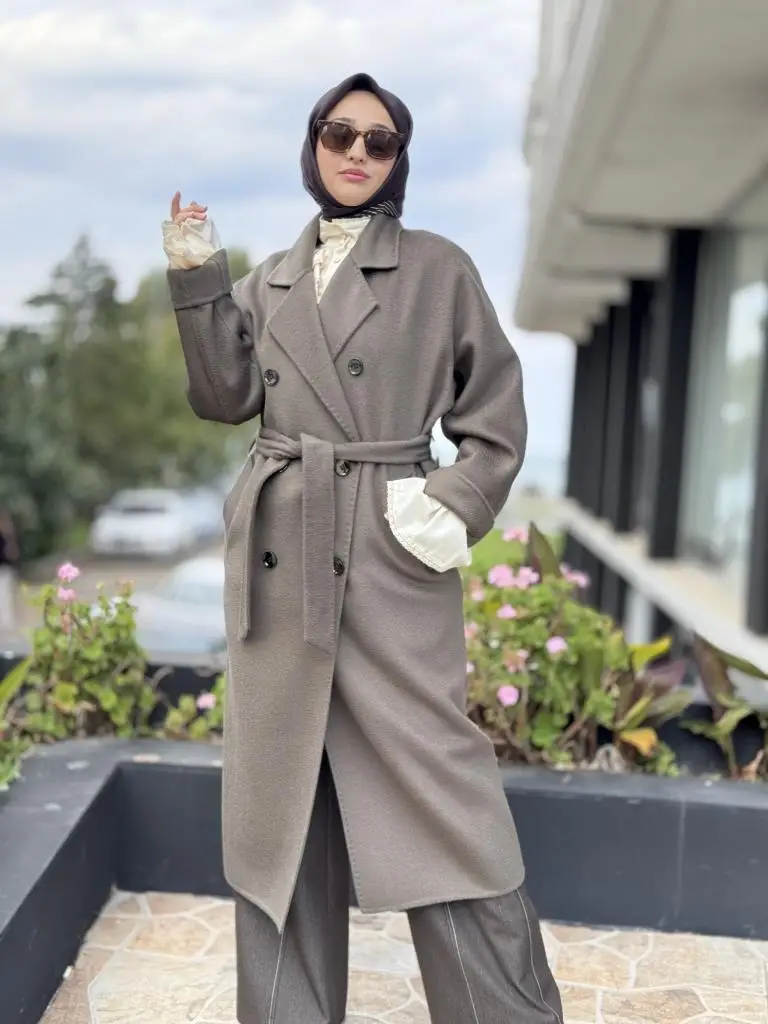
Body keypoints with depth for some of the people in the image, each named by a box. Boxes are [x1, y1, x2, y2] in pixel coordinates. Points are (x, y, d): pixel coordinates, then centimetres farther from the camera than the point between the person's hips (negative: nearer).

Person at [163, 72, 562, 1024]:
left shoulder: (439, 269, 4)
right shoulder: (271, 278, 14)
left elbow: (496, 421, 4)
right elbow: (226, 397, 4)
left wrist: (457, 512, -10)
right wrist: (197, 278, -2)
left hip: (392, 557, -4)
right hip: (278, 557, 4)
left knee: (434, 788, -2)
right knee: (280, 794, 10)